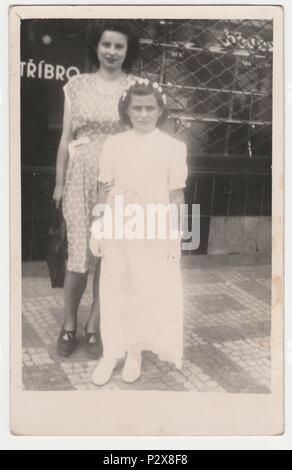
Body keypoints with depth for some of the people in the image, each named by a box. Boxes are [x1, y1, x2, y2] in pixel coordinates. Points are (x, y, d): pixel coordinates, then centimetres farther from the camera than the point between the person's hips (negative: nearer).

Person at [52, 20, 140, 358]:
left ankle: (94, 325, 20)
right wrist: (60, 182, 6)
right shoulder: (77, 85, 5)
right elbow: (66, 137, 7)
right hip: (82, 176, 0)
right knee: (79, 254, -3)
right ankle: (69, 323, 18)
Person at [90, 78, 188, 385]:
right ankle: (110, 353, 22)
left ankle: (135, 352, 26)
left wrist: (174, 236, -2)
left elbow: (176, 195, -1)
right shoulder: (113, 144, 1)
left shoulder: (174, 147, -2)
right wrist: (95, 230, 3)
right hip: (117, 231, 1)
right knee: (113, 291, 8)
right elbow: (104, 190, 4)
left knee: (149, 294, 7)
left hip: (155, 233, -1)